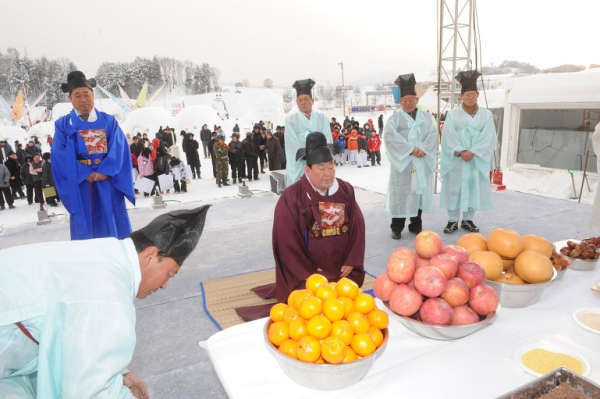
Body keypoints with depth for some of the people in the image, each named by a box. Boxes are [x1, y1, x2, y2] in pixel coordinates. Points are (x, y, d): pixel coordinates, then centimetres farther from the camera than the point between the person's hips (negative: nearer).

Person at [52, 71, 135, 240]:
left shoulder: (109, 121, 8)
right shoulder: (63, 125, 6)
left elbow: (119, 149, -3)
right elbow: (62, 157, -4)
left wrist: (104, 172, -17)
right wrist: (86, 174, -16)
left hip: (108, 184, 1)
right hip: (81, 185, -1)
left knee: (113, 229, 5)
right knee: (85, 231, 4)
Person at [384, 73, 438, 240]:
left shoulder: (427, 117, 12)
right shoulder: (394, 118, 2)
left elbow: (433, 135, 1)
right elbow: (390, 137, -12)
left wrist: (423, 149, -17)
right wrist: (411, 149, -18)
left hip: (422, 163, 3)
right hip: (402, 162, -3)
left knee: (419, 192, 8)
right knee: (400, 194, -2)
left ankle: (416, 225, 20)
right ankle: (397, 228, 6)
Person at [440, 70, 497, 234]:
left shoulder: (486, 115, 4)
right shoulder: (452, 114, 2)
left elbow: (489, 138, -4)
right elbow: (448, 137, -6)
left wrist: (472, 152, -16)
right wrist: (461, 152, -17)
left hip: (477, 160, 1)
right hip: (456, 160, -1)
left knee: (473, 189, 6)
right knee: (454, 189, 1)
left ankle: (468, 220, 18)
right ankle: (453, 221, 11)